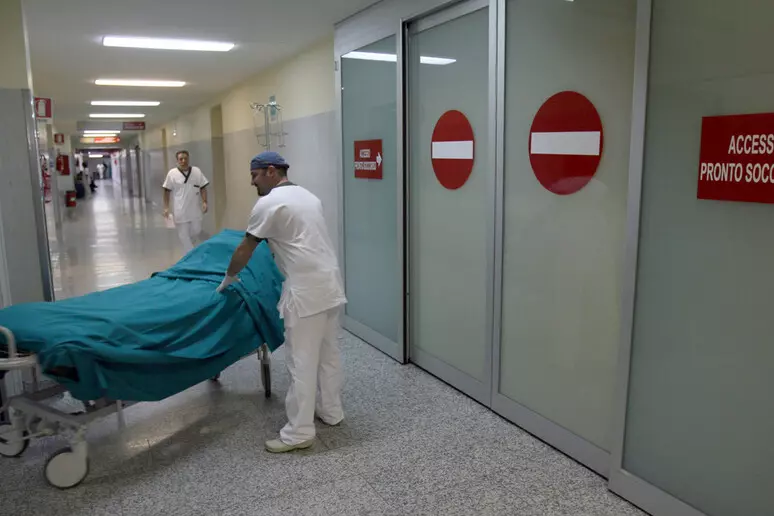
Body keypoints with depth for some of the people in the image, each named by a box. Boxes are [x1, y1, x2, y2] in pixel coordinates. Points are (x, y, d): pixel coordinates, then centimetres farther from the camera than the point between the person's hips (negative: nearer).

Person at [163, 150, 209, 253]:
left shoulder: (197, 171, 1)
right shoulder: (172, 173, -5)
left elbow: (203, 188, 5)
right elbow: (167, 191, 0)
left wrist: (204, 202, -5)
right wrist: (166, 208, -4)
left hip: (195, 209, 3)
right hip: (181, 211, -2)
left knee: (196, 232, 12)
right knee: (184, 235, 1)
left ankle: (189, 248, 38)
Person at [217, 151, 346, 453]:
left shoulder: (268, 203, -7)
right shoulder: (308, 196, 18)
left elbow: (245, 250, 0)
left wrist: (228, 279, 15)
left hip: (306, 290, -9)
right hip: (330, 284, 9)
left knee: (302, 362, -2)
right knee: (328, 353, 18)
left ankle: (299, 433, 6)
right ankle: (330, 412, 31)